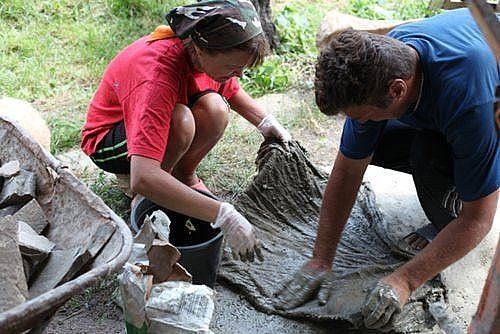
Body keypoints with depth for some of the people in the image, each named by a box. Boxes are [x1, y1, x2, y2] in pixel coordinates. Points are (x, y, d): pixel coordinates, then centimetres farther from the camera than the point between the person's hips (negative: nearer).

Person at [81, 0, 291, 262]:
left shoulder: (207, 52, -19)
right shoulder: (158, 71, -40)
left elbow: (231, 91, 8)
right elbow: (143, 179, -49)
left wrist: (266, 122, -9)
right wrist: (224, 216, -49)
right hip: (107, 141, -6)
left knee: (215, 109, -25)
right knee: (180, 121, -36)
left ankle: (184, 175, 2)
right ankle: (145, 200, -9)